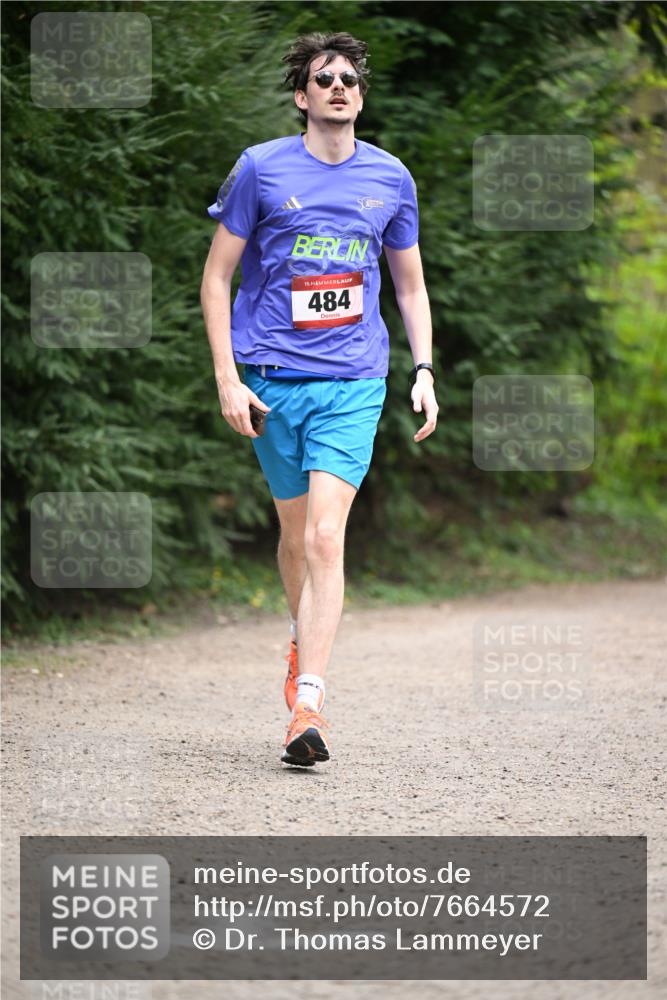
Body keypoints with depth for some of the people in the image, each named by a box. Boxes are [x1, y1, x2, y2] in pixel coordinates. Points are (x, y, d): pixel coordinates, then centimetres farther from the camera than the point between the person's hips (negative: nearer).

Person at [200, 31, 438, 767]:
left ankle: (307, 704, -18)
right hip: (273, 376, 0)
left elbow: (410, 286, 18)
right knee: (295, 534, 12)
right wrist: (226, 377, -4)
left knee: (325, 537, -14)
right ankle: (303, 640, 42)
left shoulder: (391, 179, 7)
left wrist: (424, 372, 6)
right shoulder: (261, 169, 0)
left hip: (354, 382, 0)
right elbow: (216, 276, 3)